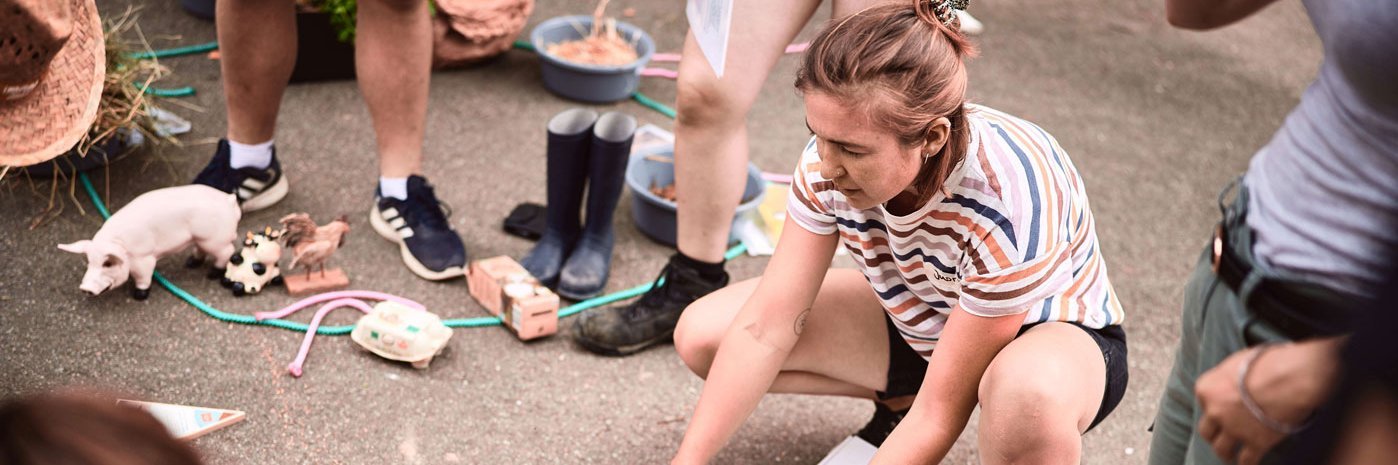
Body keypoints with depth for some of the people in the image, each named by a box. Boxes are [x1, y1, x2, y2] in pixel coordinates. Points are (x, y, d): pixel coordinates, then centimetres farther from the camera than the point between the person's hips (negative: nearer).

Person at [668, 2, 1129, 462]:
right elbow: (766, 325, -19)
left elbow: (942, 411, -31)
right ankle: (898, 404, 11)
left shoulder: (1009, 203, -37)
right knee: (701, 333, -9)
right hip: (921, 323, 5)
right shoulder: (833, 157, -23)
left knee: (1030, 393, -43)